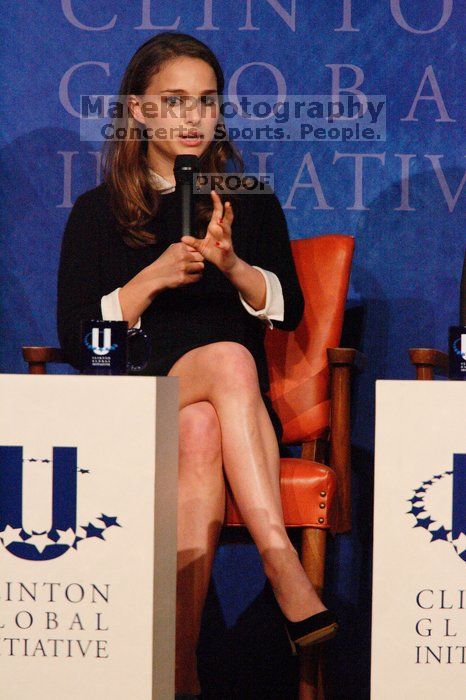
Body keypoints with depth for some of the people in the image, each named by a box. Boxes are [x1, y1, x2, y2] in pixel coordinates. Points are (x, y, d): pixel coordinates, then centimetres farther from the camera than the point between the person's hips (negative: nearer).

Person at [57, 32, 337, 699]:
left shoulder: (251, 204, 16)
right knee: (229, 360, -35)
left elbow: (288, 309, 5)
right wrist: (156, 277, -13)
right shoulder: (99, 211, 10)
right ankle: (283, 565, -48)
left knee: (203, 432, -37)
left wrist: (232, 264, -15)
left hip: (228, 405, 2)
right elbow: (76, 336, 1)